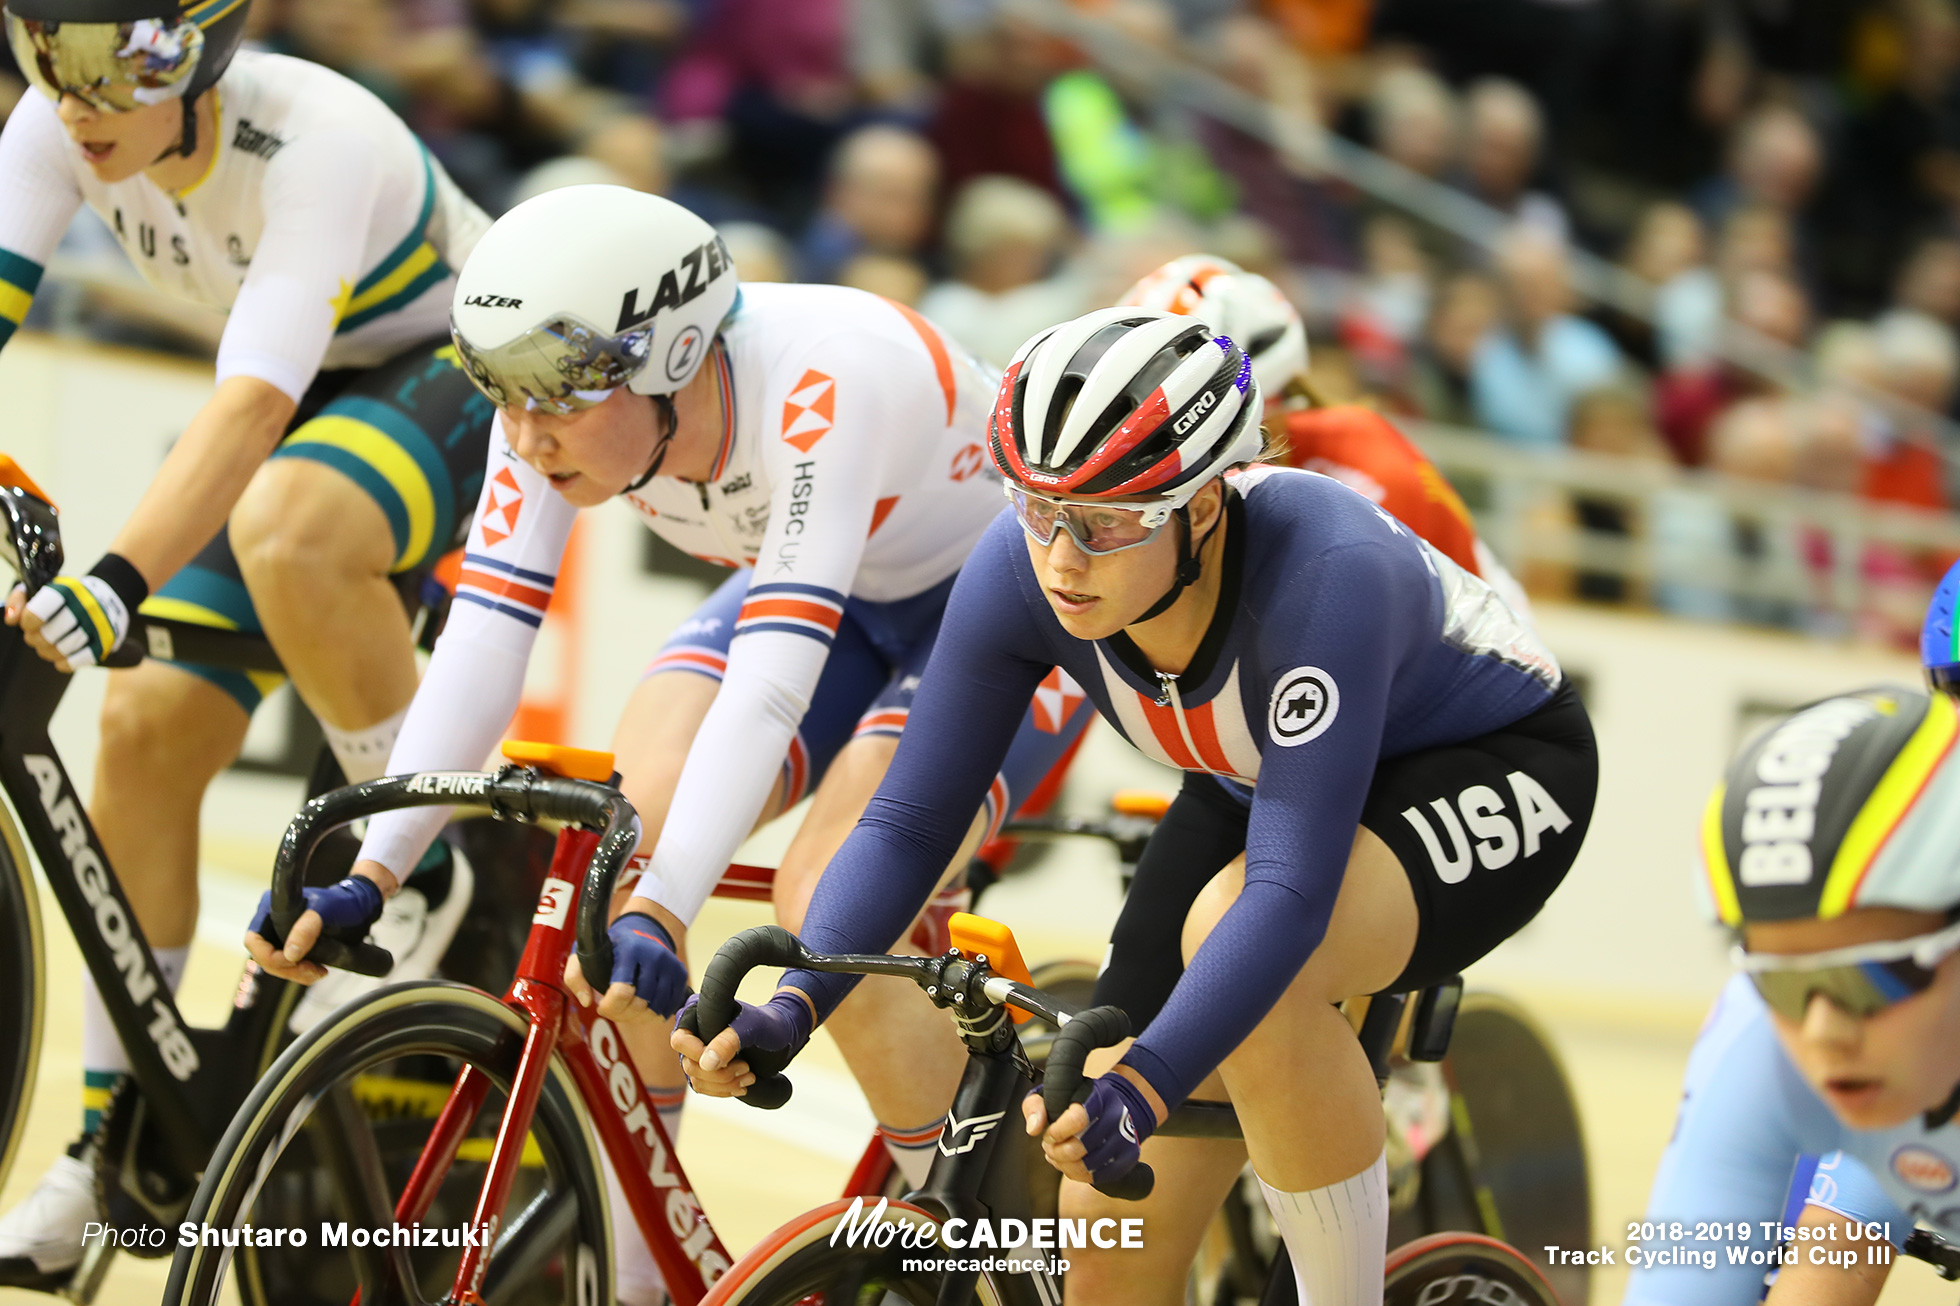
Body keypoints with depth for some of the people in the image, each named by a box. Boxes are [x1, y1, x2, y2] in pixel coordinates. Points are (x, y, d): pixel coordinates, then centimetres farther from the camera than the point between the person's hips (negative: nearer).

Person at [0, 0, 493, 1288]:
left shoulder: (315, 142, -35)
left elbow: (250, 405, -46)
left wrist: (117, 580, -59)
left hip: (462, 374, -6)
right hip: (303, 394, 7)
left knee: (285, 534, -39)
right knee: (144, 733, -6)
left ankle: (420, 874, -16)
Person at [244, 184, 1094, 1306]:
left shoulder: (817, 382, -39)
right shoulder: (560, 400, -21)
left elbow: (774, 676, -46)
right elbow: (485, 636, -24)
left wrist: (664, 909, -55)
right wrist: (369, 874, -35)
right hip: (840, 599, 6)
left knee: (827, 908, -27)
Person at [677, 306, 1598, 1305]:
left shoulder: (1325, 576, -39)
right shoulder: (1020, 569, -25)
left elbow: (1290, 894, -44)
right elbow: (909, 818, -19)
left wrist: (1135, 1090, -56)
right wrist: (791, 1002, -36)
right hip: (1255, 789, 5)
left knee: (1231, 930, -37)